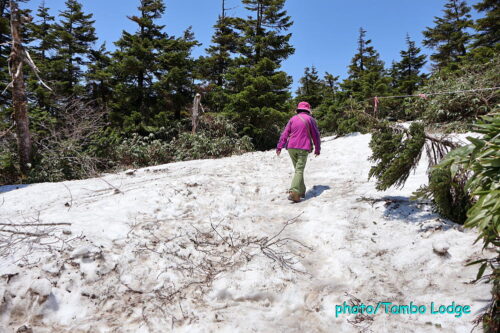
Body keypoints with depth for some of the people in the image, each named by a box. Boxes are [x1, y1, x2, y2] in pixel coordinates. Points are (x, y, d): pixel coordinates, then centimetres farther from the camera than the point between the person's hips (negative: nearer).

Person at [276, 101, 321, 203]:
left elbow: (285, 133, 6)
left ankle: (301, 191, 20)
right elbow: (315, 135, 5)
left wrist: (279, 146, 4)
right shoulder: (310, 119, 4)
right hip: (303, 148, -4)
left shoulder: (293, 119, 12)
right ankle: (294, 192, -23)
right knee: (299, 170, -8)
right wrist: (317, 149, 13)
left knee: (298, 169, 16)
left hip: (291, 148, 4)